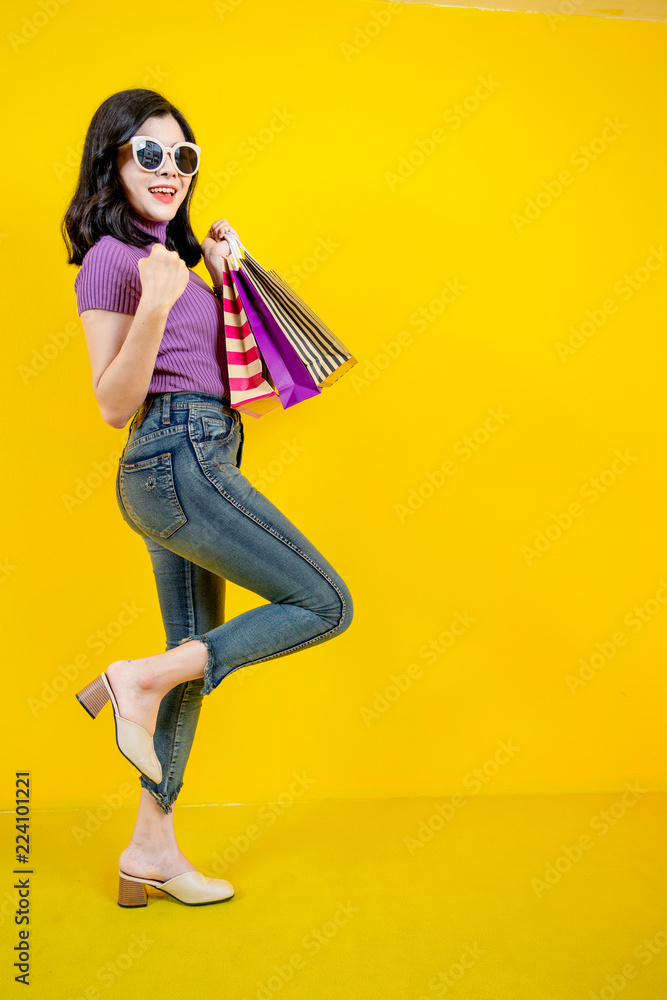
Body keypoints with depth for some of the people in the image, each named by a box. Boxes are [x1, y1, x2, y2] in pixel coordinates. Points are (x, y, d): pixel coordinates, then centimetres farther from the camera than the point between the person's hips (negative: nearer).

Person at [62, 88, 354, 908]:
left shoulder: (164, 252, 19)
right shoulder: (111, 258, -7)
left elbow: (216, 354, 24)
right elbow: (115, 404, -12)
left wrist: (222, 277, 16)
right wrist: (154, 303, -24)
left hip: (175, 471, 9)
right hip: (180, 461, -9)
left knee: (198, 655, 12)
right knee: (326, 605, -6)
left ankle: (151, 849, 24)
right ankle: (139, 680, -3)